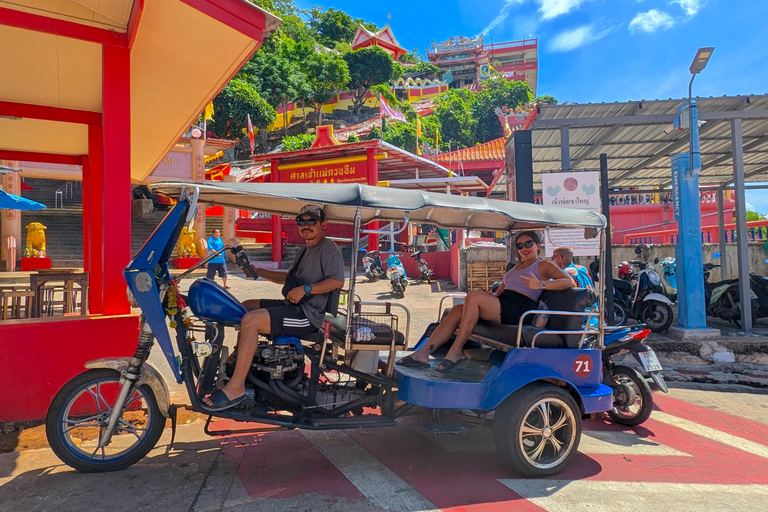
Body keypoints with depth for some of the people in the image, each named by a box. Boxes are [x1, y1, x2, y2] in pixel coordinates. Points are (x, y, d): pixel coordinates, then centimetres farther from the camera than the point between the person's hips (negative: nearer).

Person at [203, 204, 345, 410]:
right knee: (245, 307, 19)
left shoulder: (329, 248, -9)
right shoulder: (305, 250, 22)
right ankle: (238, 360, 22)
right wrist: (258, 272, 20)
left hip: (308, 314, -11)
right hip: (294, 306, 11)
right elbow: (288, 277, 29)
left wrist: (305, 289, -26)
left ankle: (236, 387, -20)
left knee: (250, 320, -26)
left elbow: (337, 281, -21)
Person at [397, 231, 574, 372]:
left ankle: (455, 351, -26)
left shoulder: (543, 265, 10)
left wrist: (541, 284, -20)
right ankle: (422, 353, -23)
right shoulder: (515, 268, 32)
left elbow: (568, 282, -5)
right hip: (500, 307, 7)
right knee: (457, 310, -16)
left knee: (474, 296, -29)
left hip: (519, 310, -7)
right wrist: (491, 295, 3)